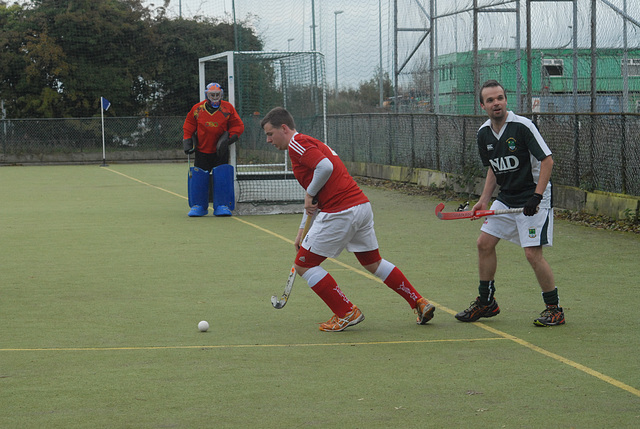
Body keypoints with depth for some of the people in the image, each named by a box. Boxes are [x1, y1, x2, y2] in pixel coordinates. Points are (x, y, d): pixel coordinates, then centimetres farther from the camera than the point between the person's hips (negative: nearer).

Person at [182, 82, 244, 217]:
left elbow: (238, 126, 2)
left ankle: (222, 206, -2)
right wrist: (187, 142, 2)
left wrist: (228, 139, -10)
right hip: (202, 151, 1)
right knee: (198, 177, -3)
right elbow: (188, 127, 13)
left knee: (222, 176, -10)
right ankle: (198, 206, 9)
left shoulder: (227, 108, -1)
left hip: (220, 151, -1)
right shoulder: (197, 109, 1)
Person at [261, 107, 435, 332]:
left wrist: (309, 194, -10)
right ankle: (420, 303, 23)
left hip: (340, 212, -10)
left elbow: (325, 167, -25)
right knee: (373, 263, 22)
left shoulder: (297, 143, -7)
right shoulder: (311, 143, 24)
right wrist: (303, 230, 29)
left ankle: (346, 313, 4)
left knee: (304, 265, 3)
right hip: (362, 205, 10)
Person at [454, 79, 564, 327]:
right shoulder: (483, 134, 4)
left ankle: (554, 310, -1)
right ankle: (486, 303, 20)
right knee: (484, 243, 5)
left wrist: (536, 197, -24)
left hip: (533, 198, -7)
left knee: (533, 253, -15)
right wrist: (484, 200, 10)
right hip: (506, 198, 7)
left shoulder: (522, 126, -18)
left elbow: (547, 160, -17)